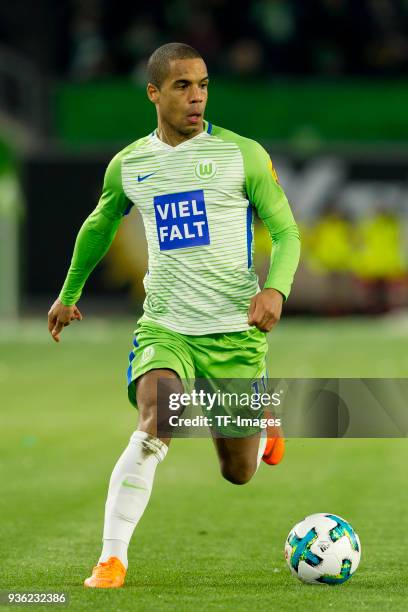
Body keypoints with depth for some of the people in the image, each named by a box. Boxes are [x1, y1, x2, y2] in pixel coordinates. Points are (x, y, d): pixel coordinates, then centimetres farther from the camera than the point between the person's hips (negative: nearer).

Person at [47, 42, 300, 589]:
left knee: (238, 473, 8)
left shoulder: (243, 155, -3)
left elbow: (286, 233, -1)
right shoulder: (128, 165, 6)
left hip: (235, 332, -1)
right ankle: (112, 558, -27)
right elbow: (99, 227, 26)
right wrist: (69, 292, 35)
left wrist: (276, 288, -21)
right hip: (164, 329, 1)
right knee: (155, 424, -29)